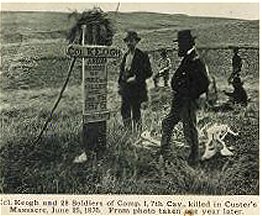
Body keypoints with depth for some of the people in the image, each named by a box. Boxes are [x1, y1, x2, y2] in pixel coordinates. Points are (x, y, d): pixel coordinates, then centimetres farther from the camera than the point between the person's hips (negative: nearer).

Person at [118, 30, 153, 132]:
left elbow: (148, 73, -9)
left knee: (136, 113, -2)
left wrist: (136, 79, -15)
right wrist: (120, 83, 12)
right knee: (124, 111, 9)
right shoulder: (126, 55, 13)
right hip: (125, 88, 7)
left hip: (137, 88, -7)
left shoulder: (142, 55, -8)